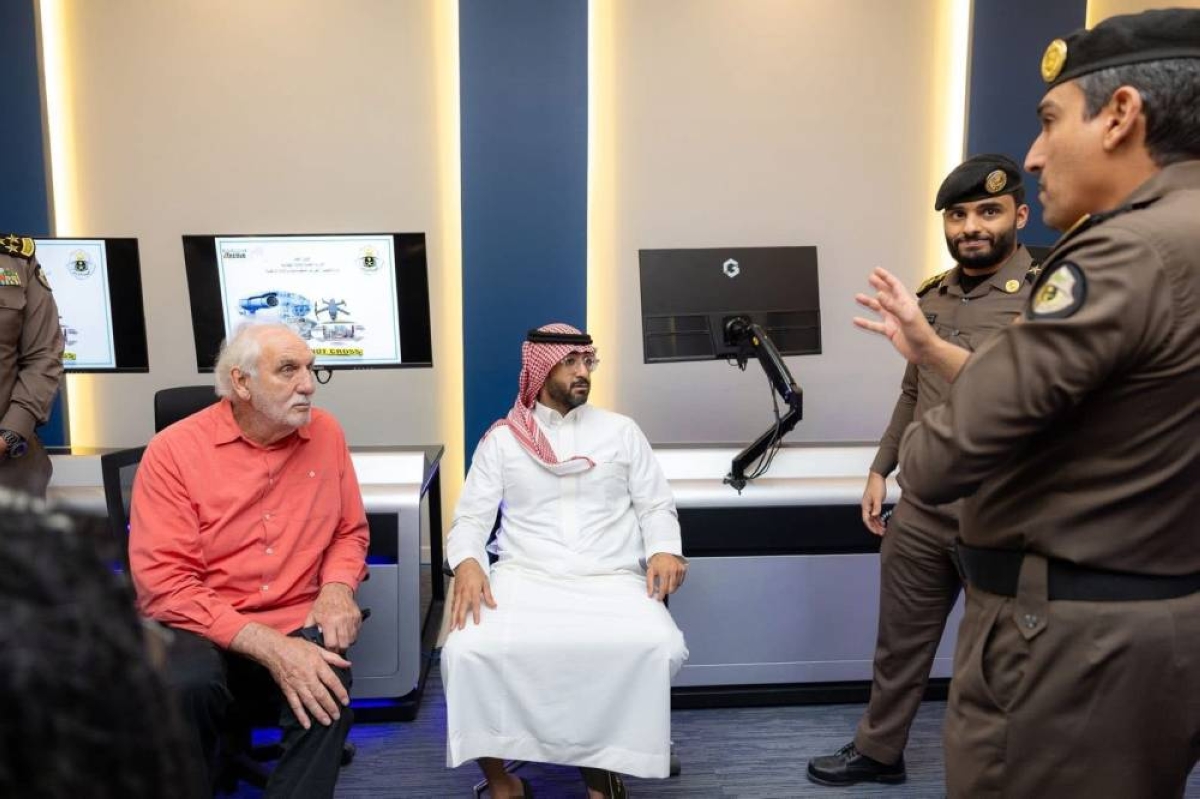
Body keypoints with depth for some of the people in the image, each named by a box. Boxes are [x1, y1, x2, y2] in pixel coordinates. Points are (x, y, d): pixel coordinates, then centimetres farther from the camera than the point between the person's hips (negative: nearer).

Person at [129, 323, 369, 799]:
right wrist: (269, 647, -25)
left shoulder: (325, 433, 3)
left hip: (298, 623, 2)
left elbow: (350, 530, 14)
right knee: (187, 685, -33)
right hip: (200, 629, -1)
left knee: (326, 685, -30)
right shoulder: (174, 450, -9)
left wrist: (337, 586, -10)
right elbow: (163, 582, -15)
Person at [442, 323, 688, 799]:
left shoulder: (621, 431, 14)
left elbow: (656, 506, 13)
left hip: (611, 580, 1)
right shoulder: (502, 439, 10)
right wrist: (466, 563, -17)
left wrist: (664, 550, -9)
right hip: (523, 577, 0)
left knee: (662, 648, -29)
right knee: (467, 651, -29)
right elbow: (471, 517, 5)